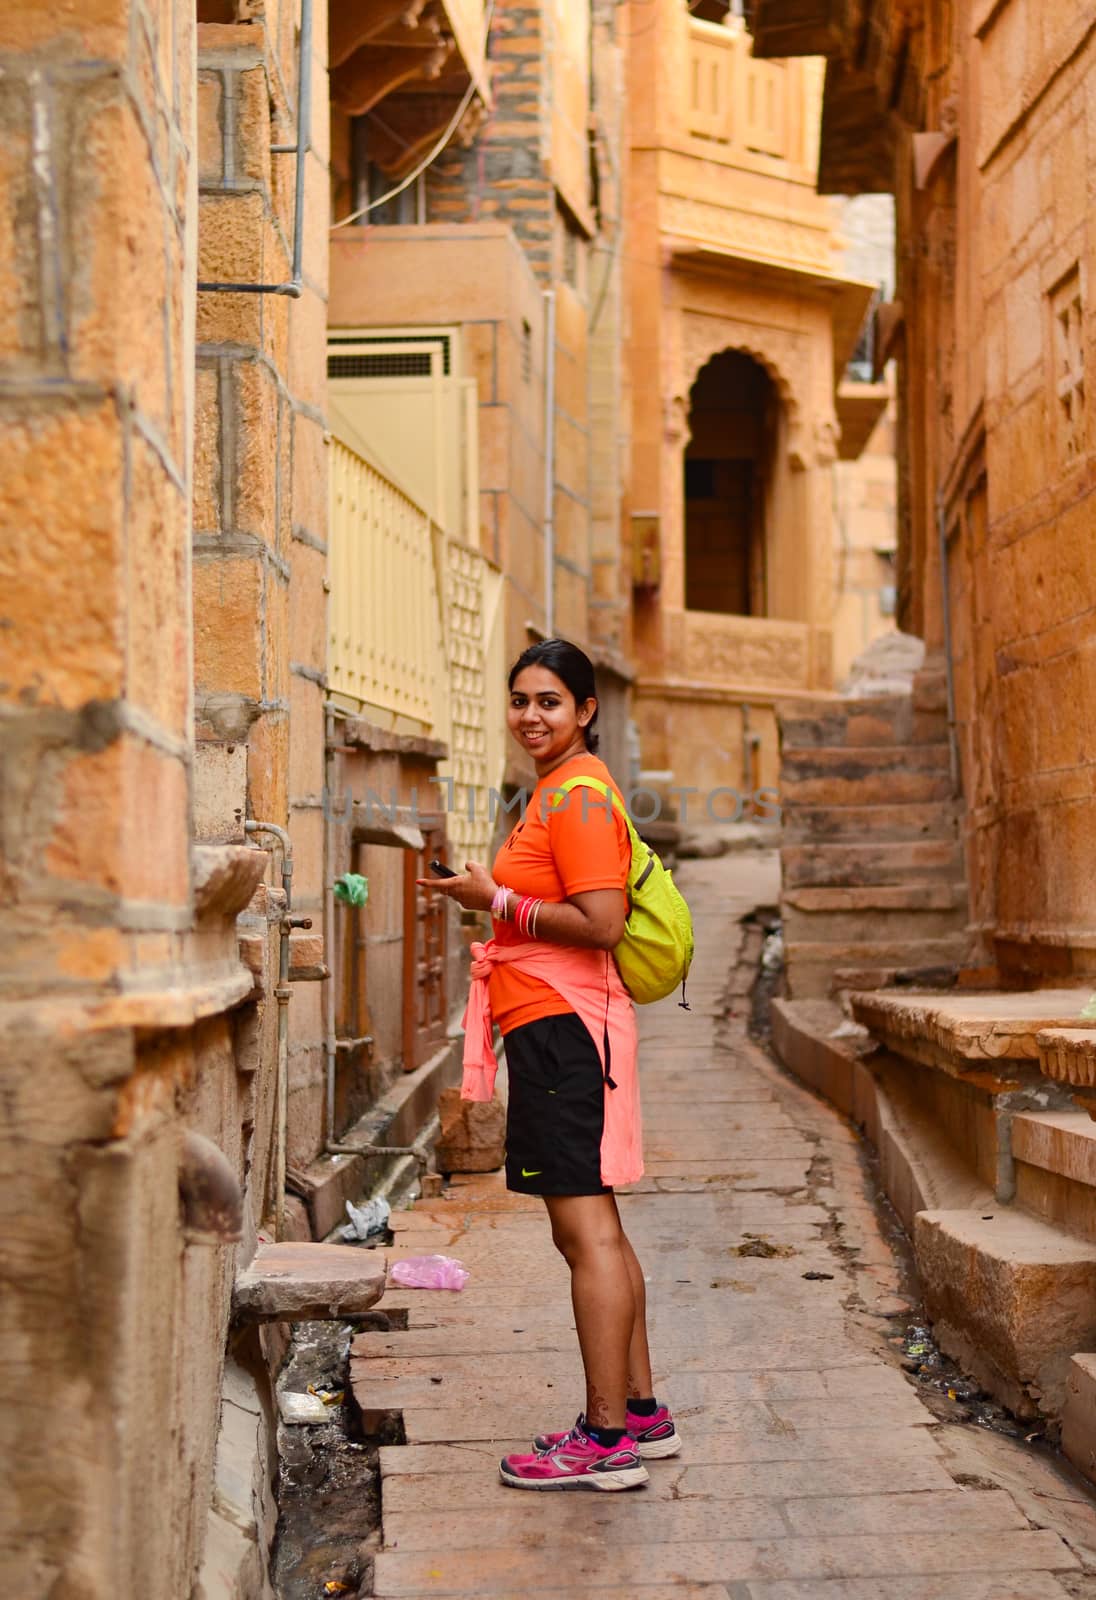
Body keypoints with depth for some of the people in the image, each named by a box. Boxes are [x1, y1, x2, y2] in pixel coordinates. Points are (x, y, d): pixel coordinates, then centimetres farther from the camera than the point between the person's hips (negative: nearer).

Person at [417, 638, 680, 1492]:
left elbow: (601, 923, -22)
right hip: (564, 1025, 11)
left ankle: (607, 1440, -3)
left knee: (585, 1230, -8)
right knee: (593, 1228, 16)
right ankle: (642, 1413, 24)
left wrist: (497, 900, -14)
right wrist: (495, 896, 15)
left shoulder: (577, 796, -13)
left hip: (562, 1026, -11)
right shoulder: (561, 790, 19)